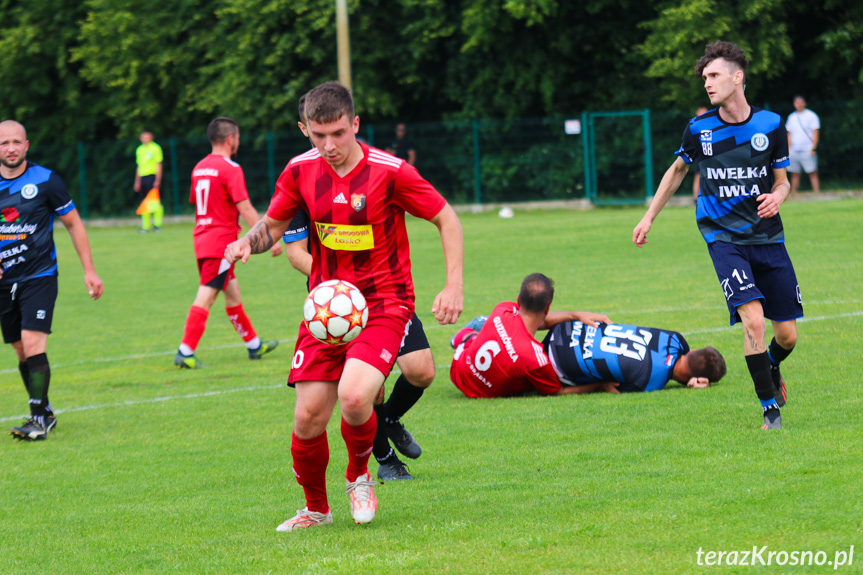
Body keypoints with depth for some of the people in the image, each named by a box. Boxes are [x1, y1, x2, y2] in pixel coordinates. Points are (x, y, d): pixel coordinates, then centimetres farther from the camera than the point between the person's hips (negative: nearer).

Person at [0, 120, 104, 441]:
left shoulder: (45, 181, -5)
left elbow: (73, 224, 4)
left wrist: (89, 270, 1)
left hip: (39, 277, -4)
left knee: (33, 345, -16)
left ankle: (39, 419, -12)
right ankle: (45, 413, 23)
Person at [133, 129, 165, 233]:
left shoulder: (155, 148, -1)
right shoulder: (139, 149, 16)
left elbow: (158, 165, -4)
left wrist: (157, 180, -12)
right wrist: (137, 181, 16)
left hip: (152, 177, -6)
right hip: (142, 178, 6)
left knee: (155, 202, -10)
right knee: (144, 203, 4)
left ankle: (157, 224, -5)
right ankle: (146, 226, 8)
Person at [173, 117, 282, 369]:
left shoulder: (199, 168, 13)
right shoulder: (230, 168, -13)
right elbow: (245, 209, -17)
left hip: (202, 237, 9)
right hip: (221, 239, -9)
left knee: (233, 292, 17)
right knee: (205, 297, -9)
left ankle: (254, 345, 27)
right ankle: (185, 353, -13)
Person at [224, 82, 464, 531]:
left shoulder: (389, 172, -13)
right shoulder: (301, 171, -1)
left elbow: (446, 220, -3)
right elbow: (273, 225, 13)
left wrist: (454, 287, -13)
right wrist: (248, 242, -10)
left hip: (383, 304, -4)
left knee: (353, 396, -28)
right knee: (308, 418, -4)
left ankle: (359, 477, 5)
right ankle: (316, 509, 23)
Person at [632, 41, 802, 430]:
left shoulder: (770, 125, -1)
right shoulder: (699, 129, -1)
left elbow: (782, 180, 10)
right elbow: (678, 170, 18)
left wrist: (777, 197, -13)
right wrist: (649, 217, 18)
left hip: (768, 238, 2)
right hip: (723, 237, -2)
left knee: (787, 335, 4)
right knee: (753, 320, -22)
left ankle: (771, 369, 39)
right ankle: (770, 408, -12)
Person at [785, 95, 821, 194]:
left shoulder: (811, 116, 1)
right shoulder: (791, 117, 16)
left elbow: (815, 133, -4)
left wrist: (813, 148, -13)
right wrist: (788, 149, 9)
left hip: (807, 150, -5)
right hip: (794, 151, 5)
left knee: (812, 173, -9)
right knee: (795, 174, 3)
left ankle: (817, 193, -11)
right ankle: (793, 194, 4)